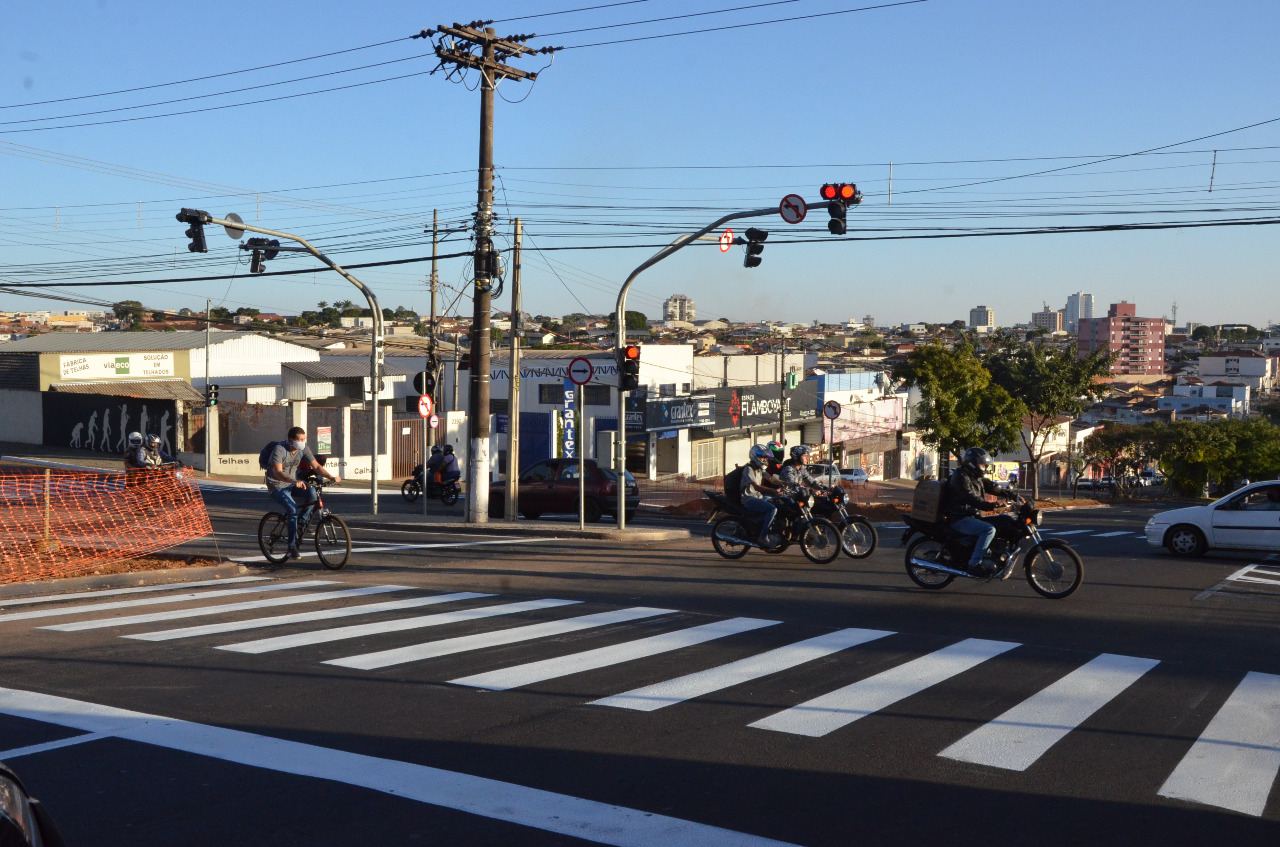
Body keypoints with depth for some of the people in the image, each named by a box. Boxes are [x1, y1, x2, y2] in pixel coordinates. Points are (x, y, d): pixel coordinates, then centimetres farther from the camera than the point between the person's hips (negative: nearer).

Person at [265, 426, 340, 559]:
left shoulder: (303, 449, -6)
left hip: (292, 484, 6)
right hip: (278, 487, -5)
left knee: (311, 492, -25)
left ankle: (301, 522, -4)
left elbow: (316, 466, -3)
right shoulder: (280, 449, -24)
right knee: (293, 510, -26)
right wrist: (295, 482, -51)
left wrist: (331, 477, -19)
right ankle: (292, 546, -18)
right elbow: (278, 473, -35)